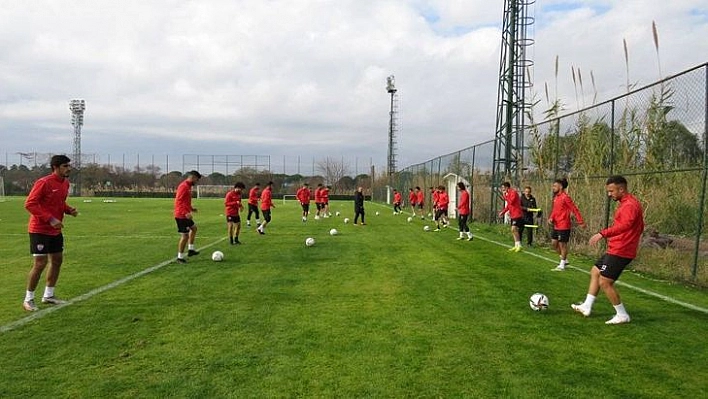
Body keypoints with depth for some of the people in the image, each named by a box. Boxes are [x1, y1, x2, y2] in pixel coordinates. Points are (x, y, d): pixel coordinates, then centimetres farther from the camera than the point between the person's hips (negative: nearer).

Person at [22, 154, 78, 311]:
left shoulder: (65, 183, 7)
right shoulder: (43, 183, -18)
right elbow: (29, 204, -20)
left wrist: (69, 210, -1)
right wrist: (50, 219, -26)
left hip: (55, 230, 9)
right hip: (40, 230, -8)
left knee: (57, 260, 13)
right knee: (40, 263, -7)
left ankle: (48, 295, 27)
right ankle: (28, 300, 9)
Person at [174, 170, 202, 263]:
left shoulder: (188, 186, 13)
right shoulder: (184, 186, -17)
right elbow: (178, 201, -24)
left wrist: (191, 208, 18)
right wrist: (186, 213, -31)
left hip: (185, 215, 11)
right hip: (181, 215, -11)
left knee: (193, 228, 24)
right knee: (185, 235, -6)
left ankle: (190, 249, 30)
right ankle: (180, 257, 4)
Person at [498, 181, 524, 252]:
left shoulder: (513, 192, -13)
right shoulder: (508, 194, 15)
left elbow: (511, 202, -25)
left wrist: (505, 195, -17)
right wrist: (503, 212, 14)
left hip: (517, 214, -10)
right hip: (513, 215, 10)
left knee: (514, 229, -16)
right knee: (513, 230, 10)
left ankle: (519, 246, -12)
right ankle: (516, 246, 15)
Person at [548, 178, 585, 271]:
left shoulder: (565, 197, -15)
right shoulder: (556, 197, 10)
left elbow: (574, 209, -15)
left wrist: (580, 222, -16)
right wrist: (551, 218, 1)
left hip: (564, 226, -9)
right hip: (556, 225, 9)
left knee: (562, 244, 0)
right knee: (554, 243, 12)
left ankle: (562, 265, 10)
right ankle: (564, 260, 28)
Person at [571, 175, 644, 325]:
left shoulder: (629, 205, -18)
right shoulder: (627, 203, 14)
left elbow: (625, 225, -37)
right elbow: (639, 227, 25)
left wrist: (603, 233, -44)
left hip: (620, 251, -11)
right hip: (616, 249, 11)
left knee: (605, 282, -6)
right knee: (595, 272, 16)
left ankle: (622, 315, 8)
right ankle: (586, 307, 23)